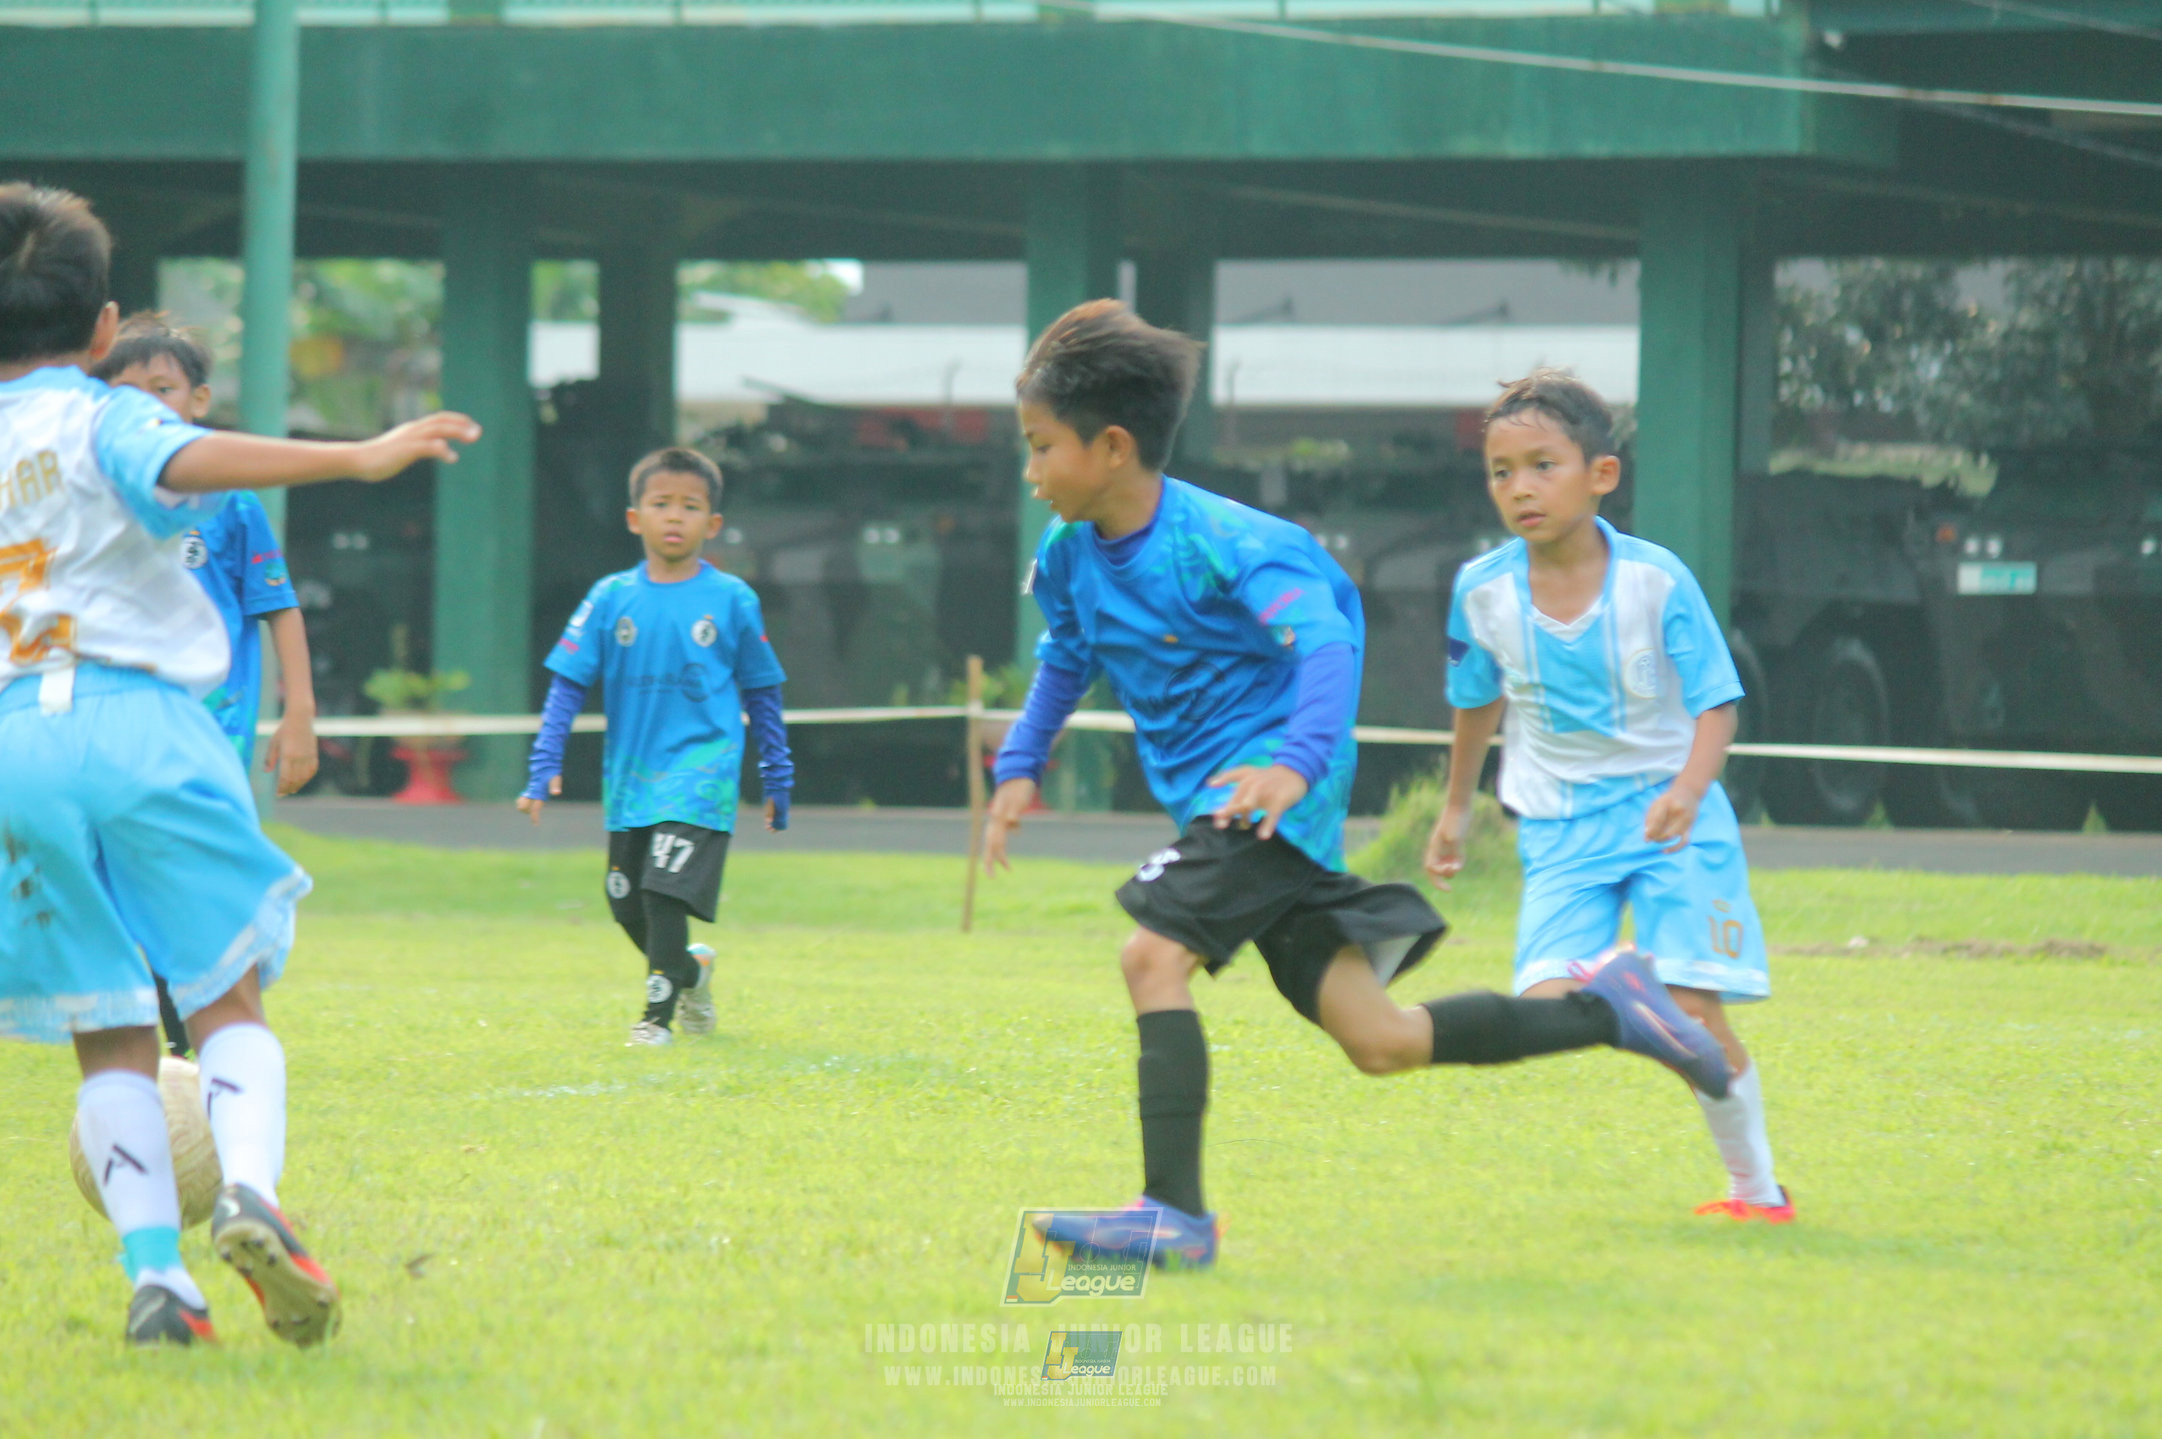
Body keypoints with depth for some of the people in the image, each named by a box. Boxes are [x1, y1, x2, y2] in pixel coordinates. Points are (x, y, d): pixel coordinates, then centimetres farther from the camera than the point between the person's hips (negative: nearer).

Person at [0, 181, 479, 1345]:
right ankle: (249, 1191, -24)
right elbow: (188, 463, -20)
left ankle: (153, 1271, -6)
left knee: (110, 1033, 8)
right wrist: (354, 459, -29)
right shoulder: (102, 421, 2)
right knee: (228, 1003, 3)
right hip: (139, 723, -3)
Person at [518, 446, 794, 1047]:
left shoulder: (732, 600, 0)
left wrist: (777, 776, 12)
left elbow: (762, 693, 9)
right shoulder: (611, 599, 2)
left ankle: (658, 1013, -7)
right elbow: (568, 683, 3)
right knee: (628, 906, 9)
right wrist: (545, 766, -5)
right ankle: (690, 970, 37)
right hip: (630, 773, 3)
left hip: (700, 770, -3)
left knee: (664, 892, -17)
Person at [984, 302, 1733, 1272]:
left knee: (1154, 956, -23)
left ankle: (1174, 1212, -23)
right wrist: (1019, 768, 20)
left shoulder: (1217, 543, -17)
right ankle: (1602, 1011, 15)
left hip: (1273, 796, -8)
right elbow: (1065, 660, 29)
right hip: (1209, 796, 8)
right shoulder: (1071, 559, 8)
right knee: (1379, 1041, 3)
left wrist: (1298, 760, -41)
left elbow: (1325, 641, -26)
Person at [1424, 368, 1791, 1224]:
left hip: (1668, 816, -2)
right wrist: (1455, 812, 26)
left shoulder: (1656, 581, -14)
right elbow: (1480, 703, 15)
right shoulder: (1483, 591, -5)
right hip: (1559, 828, 2)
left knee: (1693, 1013, -9)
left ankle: (1756, 1185, 10)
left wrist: (1686, 791, -27)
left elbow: (1715, 704, -9)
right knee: (1546, 1005, -17)